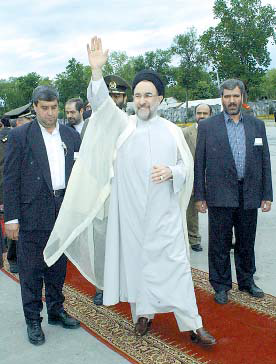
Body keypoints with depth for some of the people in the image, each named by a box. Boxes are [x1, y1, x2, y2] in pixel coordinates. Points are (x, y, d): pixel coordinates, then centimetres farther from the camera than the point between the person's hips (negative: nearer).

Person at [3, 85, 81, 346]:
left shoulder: (71, 135, 7)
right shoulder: (19, 136, -4)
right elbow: (10, 179, -6)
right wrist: (11, 218, -10)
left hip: (63, 212, 4)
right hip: (32, 213, -3)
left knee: (58, 266, 16)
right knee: (31, 269, 6)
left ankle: (56, 311, 33)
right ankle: (33, 320, 22)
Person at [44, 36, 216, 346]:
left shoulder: (172, 131, 4)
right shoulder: (122, 125, 2)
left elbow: (187, 166, 9)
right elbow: (101, 104, -15)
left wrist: (170, 171, -14)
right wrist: (97, 71, -31)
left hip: (165, 215, 0)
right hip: (130, 213, 0)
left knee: (175, 265, 1)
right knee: (135, 261, 10)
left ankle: (192, 324, 11)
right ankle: (143, 312, 30)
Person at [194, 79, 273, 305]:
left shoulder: (257, 125, 8)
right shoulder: (207, 126, 0)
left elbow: (265, 161, 8)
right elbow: (199, 163, 0)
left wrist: (267, 195, 4)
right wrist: (200, 196, -4)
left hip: (249, 195, 3)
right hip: (220, 196, -2)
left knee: (246, 243, 16)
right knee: (220, 244, 7)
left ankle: (247, 281, 34)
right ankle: (221, 286, 22)